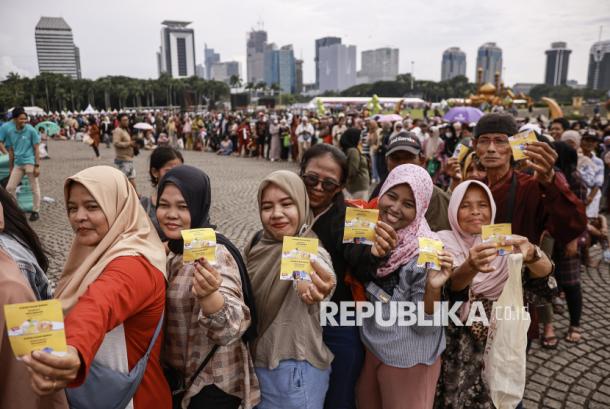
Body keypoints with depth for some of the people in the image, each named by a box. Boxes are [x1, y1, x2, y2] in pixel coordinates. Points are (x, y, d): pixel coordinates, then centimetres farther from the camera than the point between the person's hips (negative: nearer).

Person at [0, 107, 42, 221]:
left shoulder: (31, 130, -6)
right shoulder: (10, 132, 6)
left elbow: (36, 149, -5)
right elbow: (11, 150, 13)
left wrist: (37, 166, -10)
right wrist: (11, 168, 14)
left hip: (30, 162, -5)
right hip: (17, 163, 5)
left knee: (34, 188, 2)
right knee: (10, 187, 6)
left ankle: (35, 211, 13)